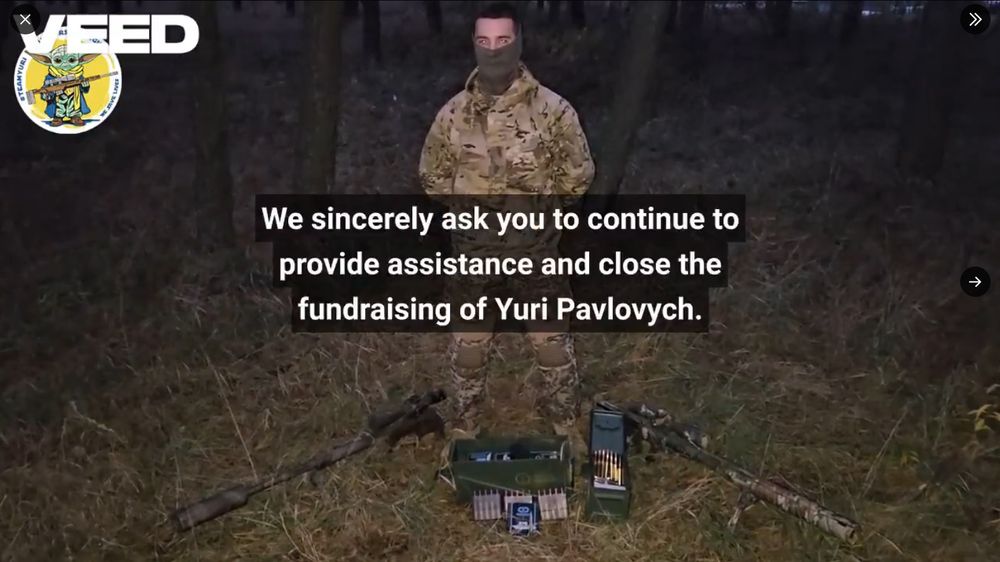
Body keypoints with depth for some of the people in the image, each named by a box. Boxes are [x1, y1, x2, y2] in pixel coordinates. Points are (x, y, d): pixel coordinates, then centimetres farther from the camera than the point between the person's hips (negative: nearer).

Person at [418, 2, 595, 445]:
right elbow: (432, 175, 10)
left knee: (553, 341, 9)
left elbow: (578, 174, -1)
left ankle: (566, 426, 30)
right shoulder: (453, 113, -3)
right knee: (467, 345, 13)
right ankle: (462, 431, 33)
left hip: (535, 247, -2)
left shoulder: (552, 109, -10)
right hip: (473, 248, 2)